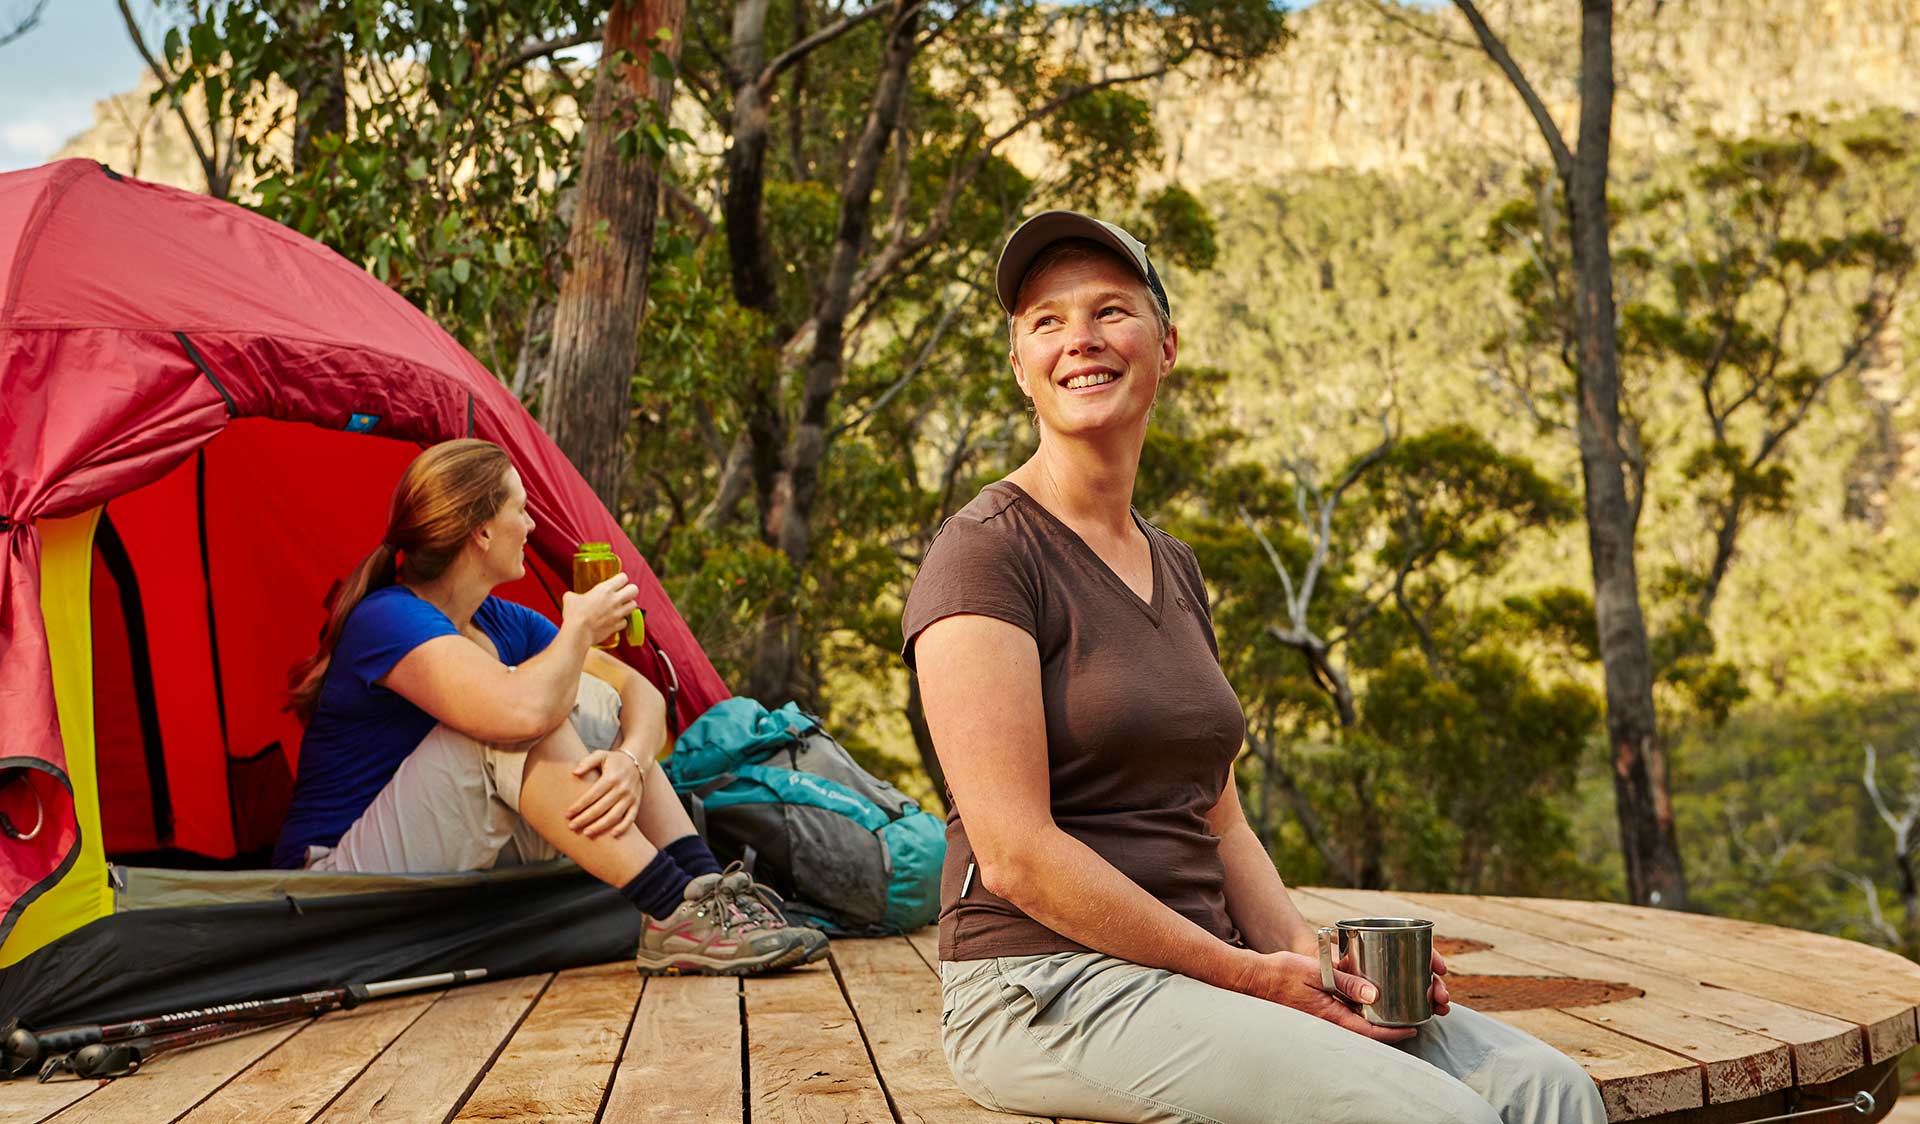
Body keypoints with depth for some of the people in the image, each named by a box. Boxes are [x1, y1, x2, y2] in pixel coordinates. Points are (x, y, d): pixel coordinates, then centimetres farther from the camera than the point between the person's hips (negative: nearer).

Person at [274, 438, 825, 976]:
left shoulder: (503, 623, 6)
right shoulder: (387, 621, -22)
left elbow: (640, 691, 4)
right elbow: (522, 710, -40)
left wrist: (632, 760, -20)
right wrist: (579, 628, -19)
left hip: (463, 866, 8)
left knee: (591, 700, -4)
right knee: (515, 729, -30)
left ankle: (708, 887, -15)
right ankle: (674, 919, -29)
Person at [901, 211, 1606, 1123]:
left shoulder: (1173, 567, 16)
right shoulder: (986, 552, -10)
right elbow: (1016, 853, -17)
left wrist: (1312, 962, -1)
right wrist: (1247, 976, -14)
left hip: (1200, 970, 7)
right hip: (1052, 989, -7)